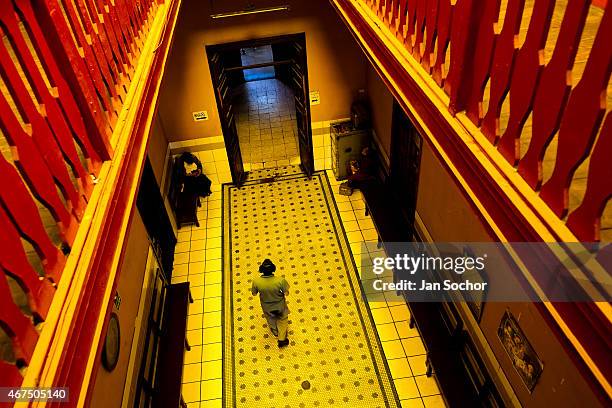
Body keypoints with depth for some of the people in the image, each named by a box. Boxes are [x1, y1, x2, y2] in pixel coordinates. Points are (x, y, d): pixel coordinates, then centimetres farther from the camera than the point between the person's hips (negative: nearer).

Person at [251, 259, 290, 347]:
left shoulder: (256, 281, -32)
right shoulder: (280, 280, -36)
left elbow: (254, 293, -12)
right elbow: (286, 293, -20)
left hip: (267, 307, 2)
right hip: (280, 305, -2)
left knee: (271, 319, 36)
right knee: (282, 320, 31)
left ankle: (275, 332, 64)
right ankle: (282, 340, 46)